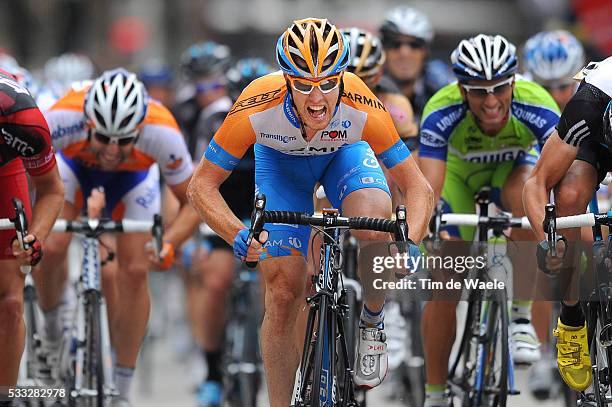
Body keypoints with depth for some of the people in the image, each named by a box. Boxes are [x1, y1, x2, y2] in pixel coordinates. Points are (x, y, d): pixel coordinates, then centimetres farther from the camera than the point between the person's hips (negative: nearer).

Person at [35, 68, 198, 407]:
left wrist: (168, 244, -43)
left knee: (135, 270, -13)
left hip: (133, 177, 0)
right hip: (74, 164, 0)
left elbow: (192, 202, -25)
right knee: (51, 248, -22)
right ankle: (50, 329, 11)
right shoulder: (64, 118, -43)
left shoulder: (163, 133, -40)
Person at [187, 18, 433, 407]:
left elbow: (418, 188, -29)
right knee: (284, 293, -8)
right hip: (280, 161, 0)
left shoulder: (362, 109, -38)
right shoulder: (257, 108, -38)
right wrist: (239, 236, -46)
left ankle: (371, 325, -3)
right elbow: (202, 185, -29)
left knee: (374, 231, -31)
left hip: (344, 154, 0)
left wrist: (411, 244, -48)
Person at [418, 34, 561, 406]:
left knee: (525, 196, -36)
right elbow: (428, 189, -44)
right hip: (458, 172, 0)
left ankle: (521, 317, -22)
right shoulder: (442, 113, -37)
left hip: (512, 166, 0)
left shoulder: (537, 107, -36)